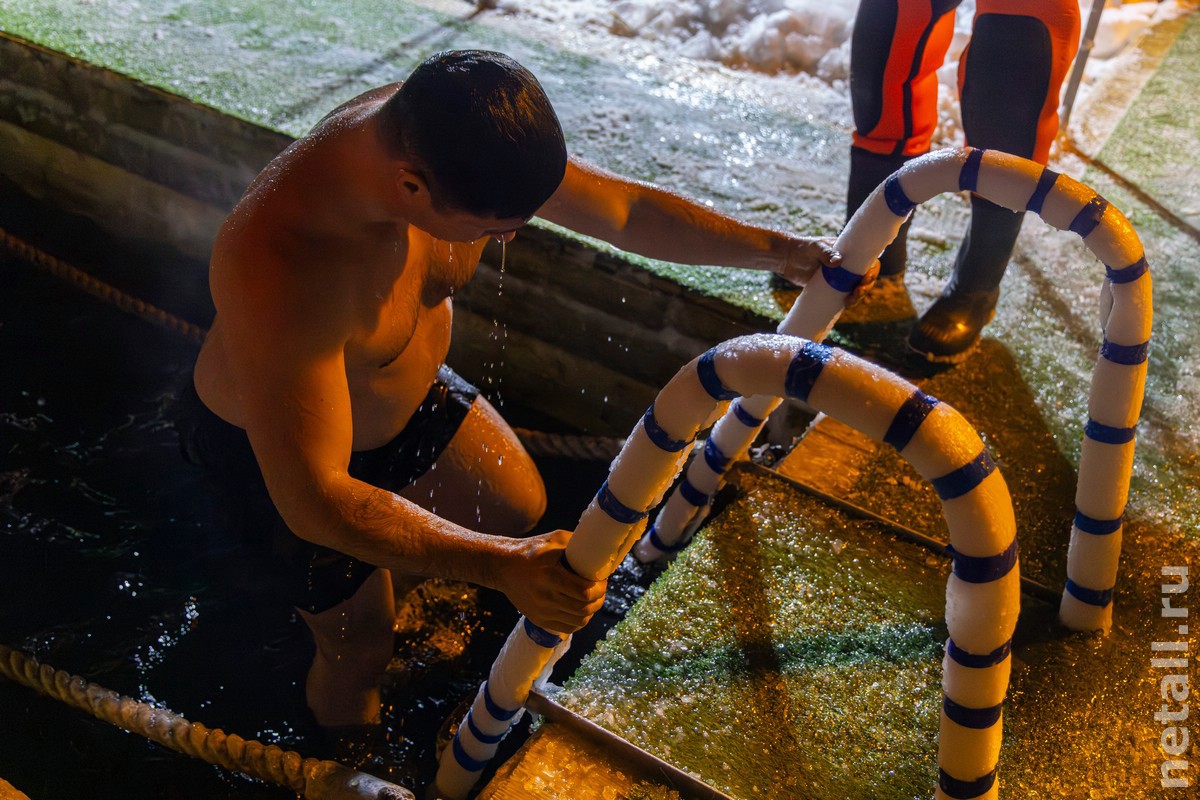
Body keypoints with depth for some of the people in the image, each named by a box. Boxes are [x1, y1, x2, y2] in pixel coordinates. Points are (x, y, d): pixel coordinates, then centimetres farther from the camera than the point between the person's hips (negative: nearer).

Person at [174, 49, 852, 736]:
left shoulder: (447, 138, -25)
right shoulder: (282, 271, -46)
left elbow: (624, 207, -12)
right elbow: (313, 502, -41)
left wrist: (776, 248, -10)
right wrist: (504, 568, -45)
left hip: (409, 391, 6)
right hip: (277, 444, -6)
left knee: (520, 508, 20)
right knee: (361, 652, 7)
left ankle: (381, 590, 47)